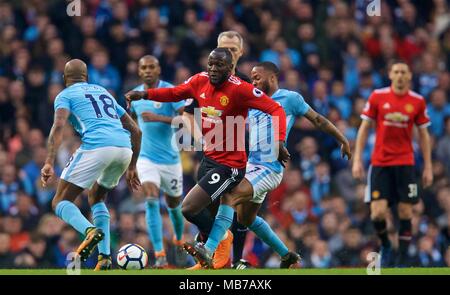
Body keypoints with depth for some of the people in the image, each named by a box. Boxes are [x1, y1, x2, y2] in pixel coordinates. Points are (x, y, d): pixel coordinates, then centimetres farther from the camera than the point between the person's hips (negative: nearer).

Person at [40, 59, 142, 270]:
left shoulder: (65, 95, 15)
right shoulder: (104, 93, 32)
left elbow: (59, 126, -6)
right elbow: (135, 130, 30)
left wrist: (49, 163, -15)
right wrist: (131, 168, 35)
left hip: (96, 146, -6)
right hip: (125, 148, 6)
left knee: (60, 202, 4)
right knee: (96, 197, 29)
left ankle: (91, 230, -27)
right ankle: (105, 257, 14)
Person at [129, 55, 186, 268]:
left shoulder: (170, 91, -11)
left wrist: (159, 118, -29)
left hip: (170, 159, -1)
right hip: (146, 159, 2)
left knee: (174, 206, 15)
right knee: (151, 201, -21)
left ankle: (179, 242, 46)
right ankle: (160, 255, -24)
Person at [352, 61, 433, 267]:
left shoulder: (418, 101, 2)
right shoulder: (378, 97, -1)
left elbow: (423, 135, 8)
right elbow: (364, 129, 4)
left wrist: (428, 167, 5)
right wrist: (357, 159, -2)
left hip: (405, 163, 1)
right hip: (380, 163, -1)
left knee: (405, 212, -2)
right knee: (378, 213, -10)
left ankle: (403, 260, 8)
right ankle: (385, 245, 19)